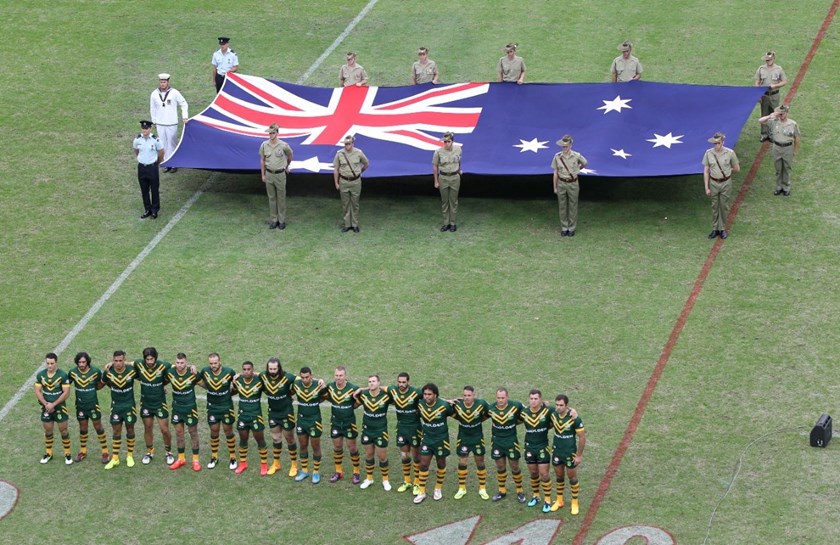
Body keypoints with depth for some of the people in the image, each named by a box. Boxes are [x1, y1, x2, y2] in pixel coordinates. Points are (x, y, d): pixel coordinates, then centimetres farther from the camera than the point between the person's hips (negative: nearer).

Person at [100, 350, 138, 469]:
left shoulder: (131, 371, -17)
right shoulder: (108, 372, -13)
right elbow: (103, 383, 8)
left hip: (129, 405, -1)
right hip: (116, 405, 1)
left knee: (130, 430, 8)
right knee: (116, 432, 4)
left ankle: (130, 456, 22)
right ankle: (115, 458, 11)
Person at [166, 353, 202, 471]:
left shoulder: (192, 373, -18)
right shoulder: (170, 372, -11)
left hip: (190, 407, -3)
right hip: (177, 407, 3)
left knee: (193, 432, 4)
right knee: (178, 432, 9)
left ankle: (196, 460, 12)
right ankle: (181, 459, 21)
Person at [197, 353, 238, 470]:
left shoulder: (229, 372, -16)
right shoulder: (205, 371, -11)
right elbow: (199, 381, 9)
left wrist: (232, 389, -12)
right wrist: (208, 387, -1)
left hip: (226, 407, -2)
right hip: (212, 407, 2)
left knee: (228, 430, 4)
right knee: (214, 431, 10)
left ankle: (233, 458, 16)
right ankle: (214, 457, 24)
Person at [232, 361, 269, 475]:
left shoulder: (259, 381, -16)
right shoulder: (238, 380, -7)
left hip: (256, 415, -3)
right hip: (242, 414, 3)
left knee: (260, 440, 4)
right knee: (243, 440, 13)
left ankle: (264, 465, 16)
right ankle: (243, 463, 28)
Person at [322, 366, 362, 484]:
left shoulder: (353, 389, -18)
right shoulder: (330, 387, -7)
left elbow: (356, 404, -3)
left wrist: (357, 402, -18)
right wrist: (325, 395, -5)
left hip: (349, 422, -4)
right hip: (335, 421, 4)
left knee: (352, 447, 4)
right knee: (337, 446, 12)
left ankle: (357, 472, 19)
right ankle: (338, 472, 26)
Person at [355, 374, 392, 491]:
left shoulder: (385, 396, -15)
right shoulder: (363, 394, -8)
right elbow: (357, 402, 10)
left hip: (381, 431, -3)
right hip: (367, 429, 3)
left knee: (382, 456, 4)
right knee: (369, 454, 14)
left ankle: (385, 480, 20)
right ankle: (369, 479, 28)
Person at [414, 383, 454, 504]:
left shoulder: (444, 405, -21)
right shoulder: (420, 404, -11)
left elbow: (454, 414, -2)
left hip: (441, 439, -2)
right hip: (427, 438, 2)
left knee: (441, 464, 13)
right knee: (423, 465, 0)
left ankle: (438, 489, 31)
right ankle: (422, 492, 9)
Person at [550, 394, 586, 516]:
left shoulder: (574, 418, -24)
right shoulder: (554, 415, -10)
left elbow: (582, 437, -16)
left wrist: (579, 455, -13)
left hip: (570, 453, -4)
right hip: (557, 452, 4)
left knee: (572, 478, 10)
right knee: (559, 477, 17)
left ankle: (575, 503, 24)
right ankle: (559, 501, 32)